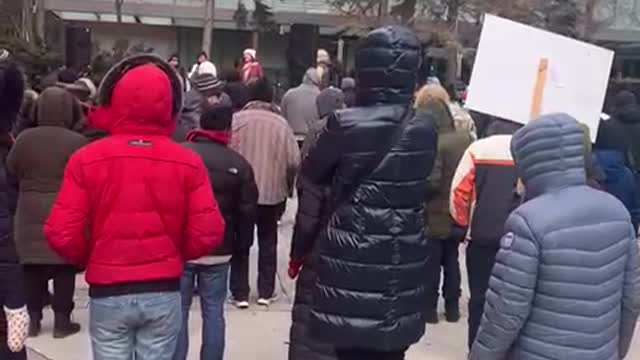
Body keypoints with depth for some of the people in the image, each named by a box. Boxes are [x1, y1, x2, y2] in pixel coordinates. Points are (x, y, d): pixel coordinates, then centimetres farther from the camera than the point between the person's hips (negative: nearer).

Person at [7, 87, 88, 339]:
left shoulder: (25, 138, -1)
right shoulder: (78, 142, -9)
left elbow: (11, 170, 9)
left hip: (31, 215, 3)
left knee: (32, 270, 12)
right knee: (64, 270, 6)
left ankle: (33, 320, 19)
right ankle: (62, 321, 10)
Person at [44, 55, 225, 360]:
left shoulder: (86, 159, -9)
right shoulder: (188, 161, -7)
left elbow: (61, 234, -12)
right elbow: (208, 233, -10)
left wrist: (88, 260, 9)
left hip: (108, 293, -1)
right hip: (164, 292, 1)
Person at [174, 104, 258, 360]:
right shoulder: (239, 164, -1)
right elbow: (247, 212, 1)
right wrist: (242, 246, 12)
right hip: (219, 250, 1)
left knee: (178, 312, 7)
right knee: (214, 312, 10)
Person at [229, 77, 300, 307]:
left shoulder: (236, 119, -7)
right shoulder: (280, 123, -3)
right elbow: (294, 161, -6)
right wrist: (287, 186, 10)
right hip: (272, 192, 1)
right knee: (268, 241, 15)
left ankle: (240, 294, 12)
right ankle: (266, 292, 20)